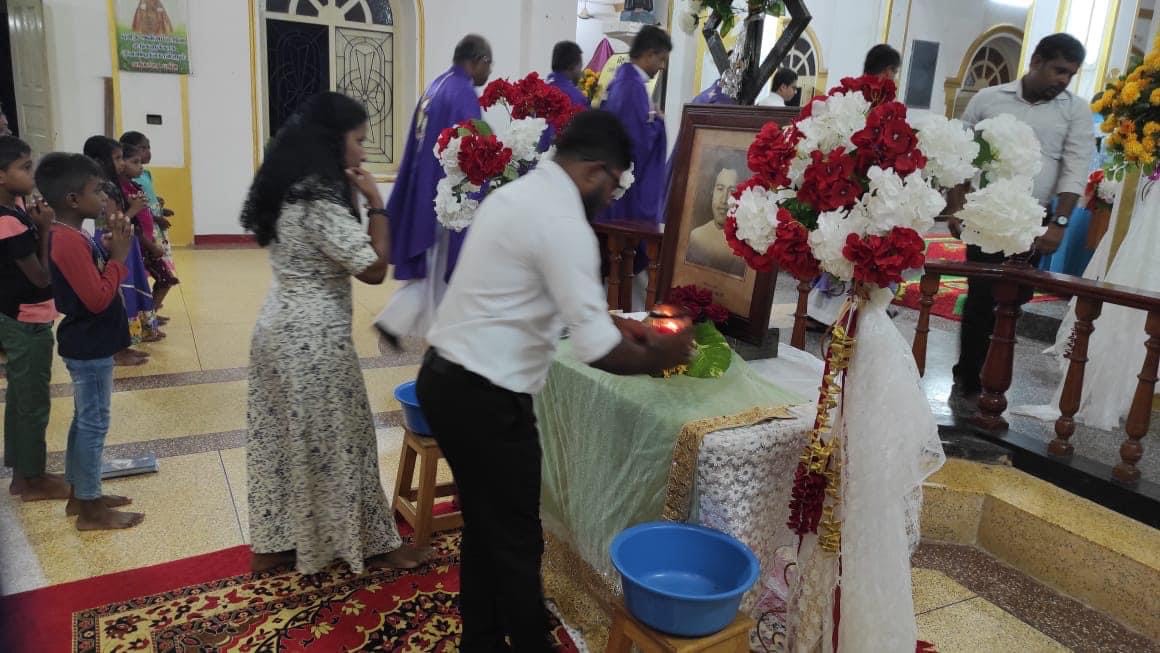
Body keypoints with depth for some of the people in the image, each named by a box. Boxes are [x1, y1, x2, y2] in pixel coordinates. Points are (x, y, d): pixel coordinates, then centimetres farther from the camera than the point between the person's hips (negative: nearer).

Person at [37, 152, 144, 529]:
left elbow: (96, 278, 14)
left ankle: (81, 495, 30)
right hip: (90, 347, -10)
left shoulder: (72, 236, 8)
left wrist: (110, 249, 1)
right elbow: (98, 298, -25)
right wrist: (119, 255, -18)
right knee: (94, 424, -1)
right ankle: (91, 510, 9)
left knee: (85, 420, 18)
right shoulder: (70, 242, -23)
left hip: (86, 344, 10)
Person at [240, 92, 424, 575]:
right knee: (338, 441, 5)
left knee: (283, 438, 17)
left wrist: (354, 200, 6)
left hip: (279, 327, 9)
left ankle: (272, 544, 29)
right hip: (314, 338, -9)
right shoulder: (321, 201, -20)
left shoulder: (288, 191, 8)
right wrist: (375, 202, -12)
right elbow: (374, 269, -20)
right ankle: (369, 542, 22)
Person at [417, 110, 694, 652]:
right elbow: (597, 350, -21)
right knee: (517, 541, 8)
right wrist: (657, 358, -3)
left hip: (446, 378, 10)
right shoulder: (563, 223, -19)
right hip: (484, 398, -10)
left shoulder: (517, 193, 12)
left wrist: (612, 321, 20)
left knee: (483, 525, 22)